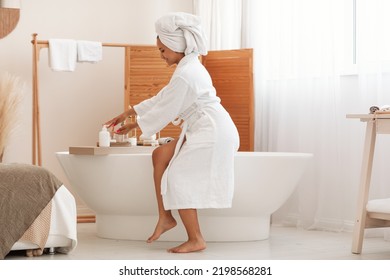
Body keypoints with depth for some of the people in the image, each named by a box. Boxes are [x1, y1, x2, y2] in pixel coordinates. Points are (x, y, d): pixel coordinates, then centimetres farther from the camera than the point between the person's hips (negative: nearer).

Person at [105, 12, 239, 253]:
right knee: (160, 155, 7)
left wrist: (132, 126, 0)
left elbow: (163, 112, -13)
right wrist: (128, 113, 21)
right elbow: (161, 99, 20)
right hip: (205, 131, 10)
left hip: (211, 134, -10)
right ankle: (165, 217, 6)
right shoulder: (190, 66, 14)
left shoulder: (184, 75, -19)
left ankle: (196, 239, -3)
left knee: (179, 179, -7)